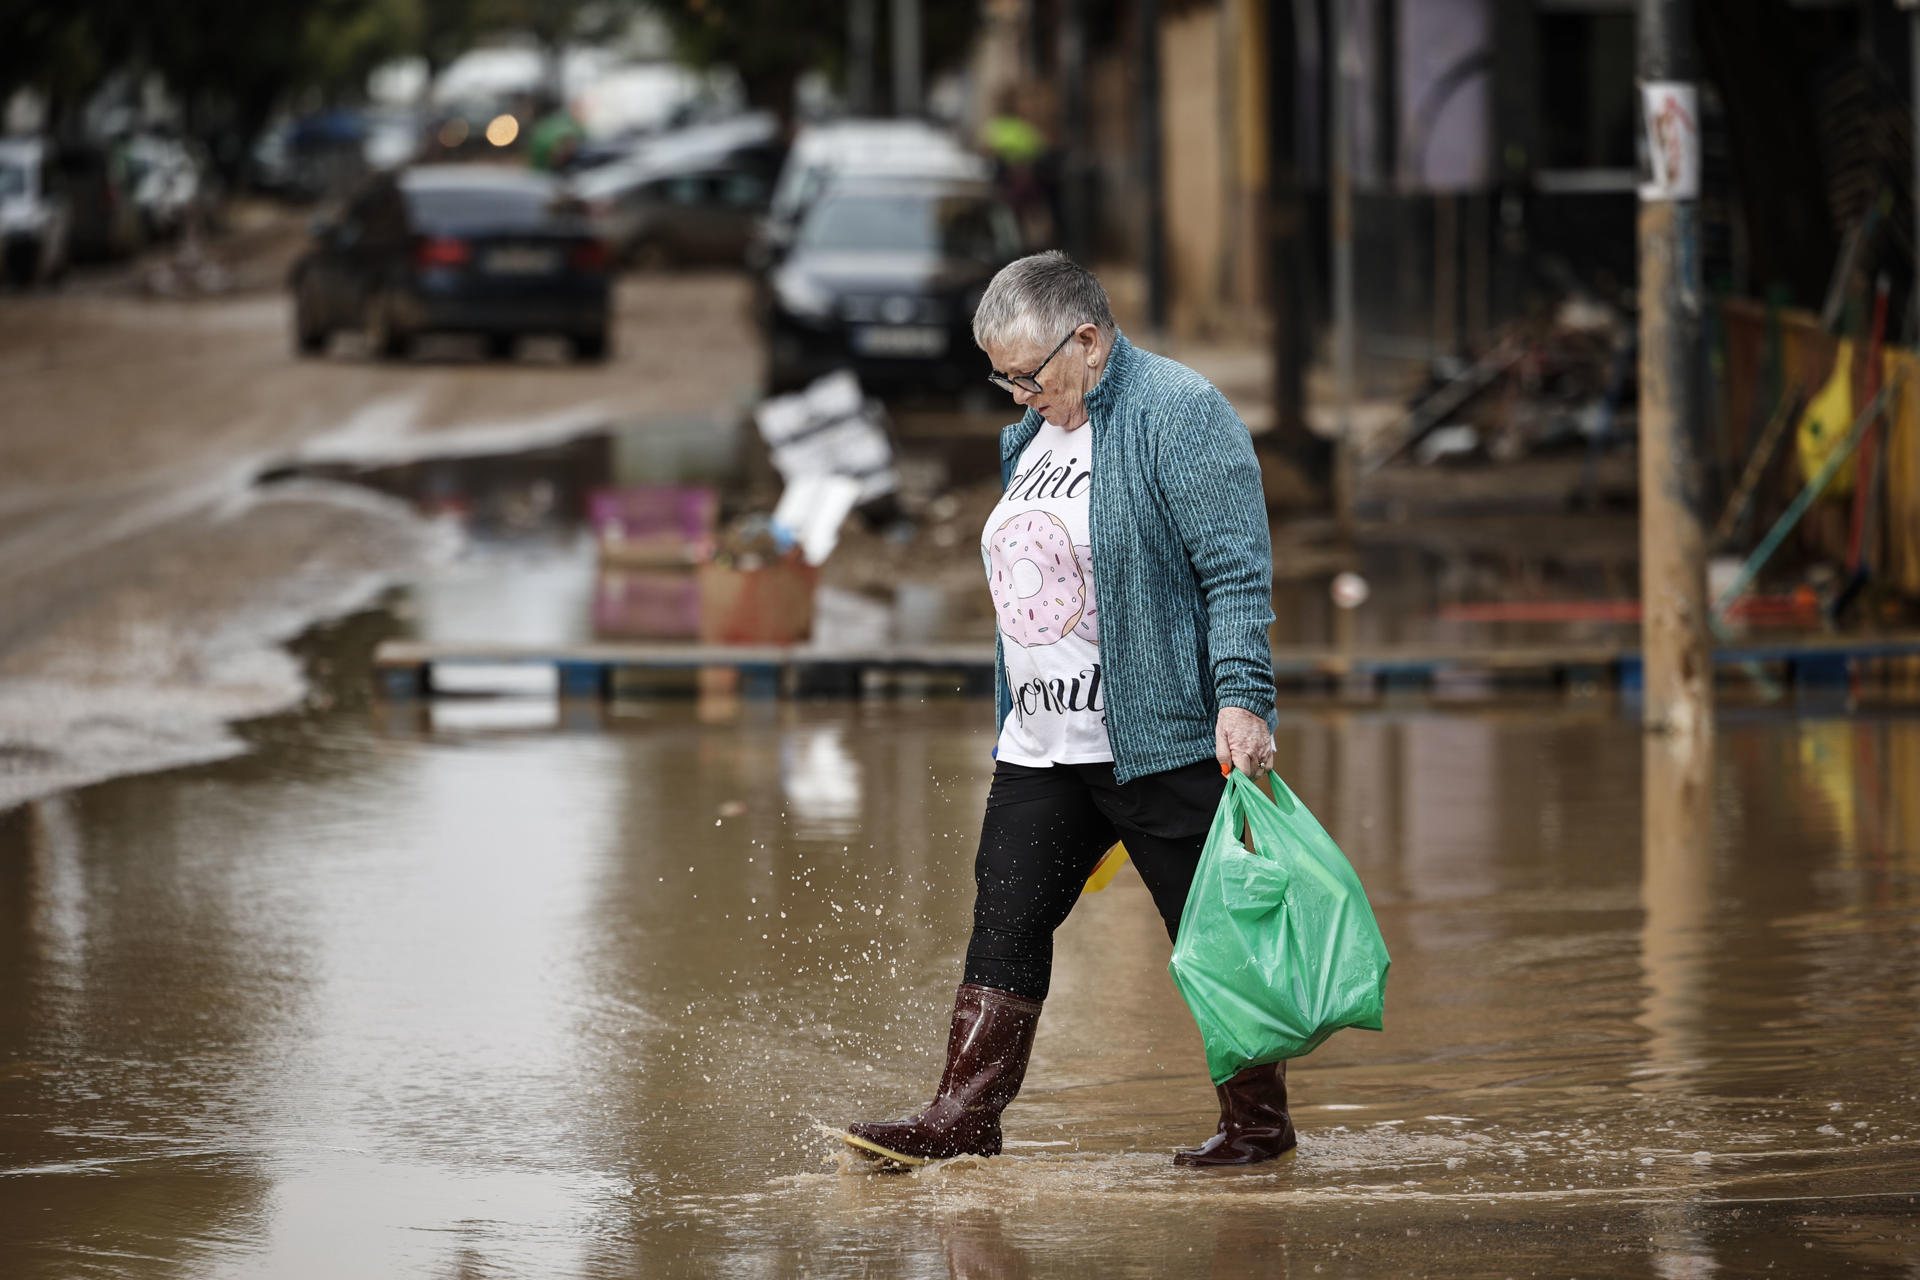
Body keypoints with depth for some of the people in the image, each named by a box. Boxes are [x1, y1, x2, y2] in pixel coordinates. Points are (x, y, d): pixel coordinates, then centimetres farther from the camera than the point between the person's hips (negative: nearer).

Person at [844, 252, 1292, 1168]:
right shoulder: (1034, 437, 15)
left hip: (1161, 744, -8)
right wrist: (1019, 729, 27)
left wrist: (1241, 697, -26)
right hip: (1045, 749, 8)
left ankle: (1258, 1123, 10)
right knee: (1004, 923, 3)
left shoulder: (1178, 415, -11)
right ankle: (964, 1118, 6)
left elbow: (1237, 574, -17)